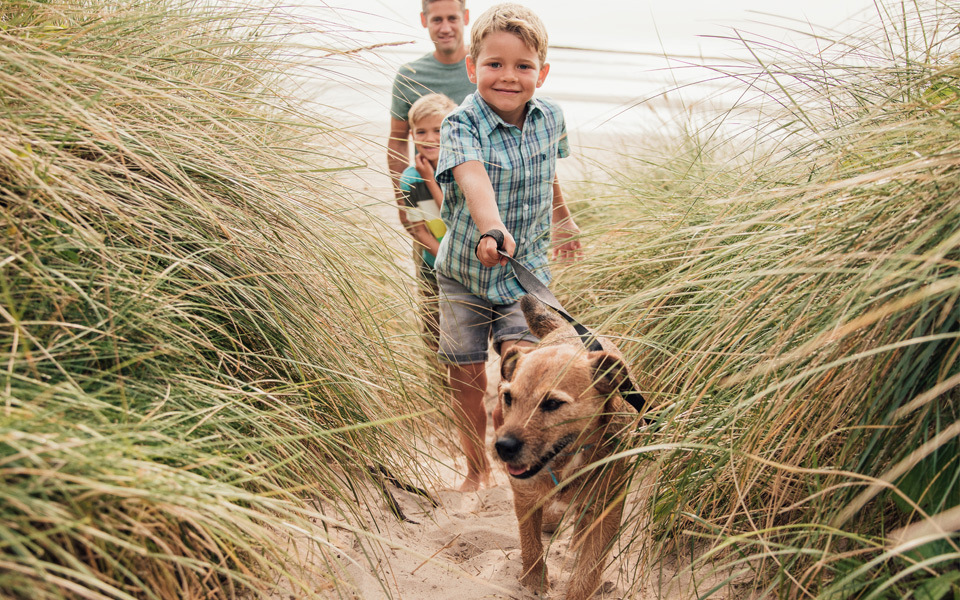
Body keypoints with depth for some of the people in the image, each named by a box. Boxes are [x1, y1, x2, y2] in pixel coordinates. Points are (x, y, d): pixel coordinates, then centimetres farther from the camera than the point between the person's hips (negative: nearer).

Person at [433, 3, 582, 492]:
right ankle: (477, 467, 31)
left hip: (527, 269, 2)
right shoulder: (461, 125, -18)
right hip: (465, 272, -1)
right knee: (467, 378, 8)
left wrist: (562, 218, 32)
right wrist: (491, 229, -59)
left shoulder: (550, 118, -4)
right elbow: (473, 178, -39)